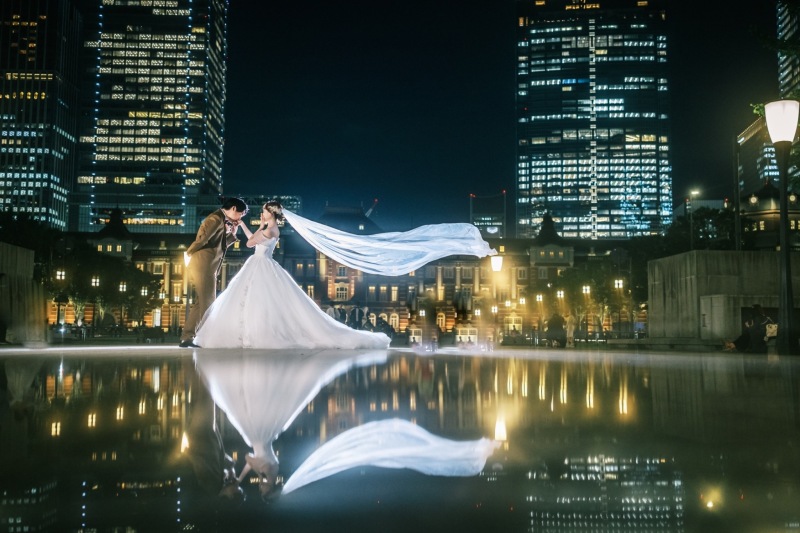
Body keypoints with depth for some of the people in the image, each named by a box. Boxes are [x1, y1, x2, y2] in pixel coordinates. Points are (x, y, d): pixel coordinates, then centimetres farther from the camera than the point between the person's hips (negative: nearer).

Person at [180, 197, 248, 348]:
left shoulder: (223, 221, 20)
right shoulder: (216, 218, -11)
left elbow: (222, 245, 20)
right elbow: (202, 238, -21)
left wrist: (233, 232, 11)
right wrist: (188, 254, -14)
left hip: (208, 267, 10)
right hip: (203, 265, -10)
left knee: (201, 303, 10)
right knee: (208, 303, -7)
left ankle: (187, 338, 12)